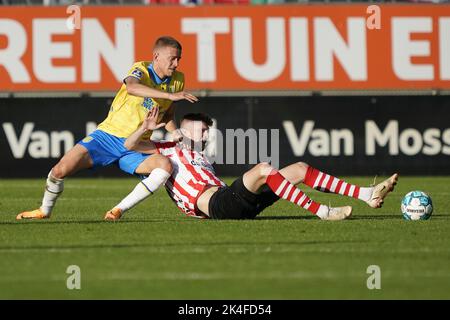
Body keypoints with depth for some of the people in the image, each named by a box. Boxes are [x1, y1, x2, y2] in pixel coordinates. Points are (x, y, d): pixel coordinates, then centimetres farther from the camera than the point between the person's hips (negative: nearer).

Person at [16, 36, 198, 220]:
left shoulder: (177, 80, 5)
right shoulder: (141, 70, -11)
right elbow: (131, 87, -38)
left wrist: (176, 133, 2)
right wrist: (170, 95, -44)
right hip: (108, 135, -3)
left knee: (165, 165, -29)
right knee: (60, 170, -16)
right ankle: (45, 211, 15)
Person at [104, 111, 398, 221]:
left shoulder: (202, 160, 38)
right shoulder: (171, 151, 15)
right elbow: (130, 145, 2)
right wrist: (146, 128, -13)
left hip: (240, 204, 9)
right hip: (217, 204, -9)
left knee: (300, 168, 0)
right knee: (264, 168, -33)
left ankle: (366, 194, -10)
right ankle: (323, 212, -40)